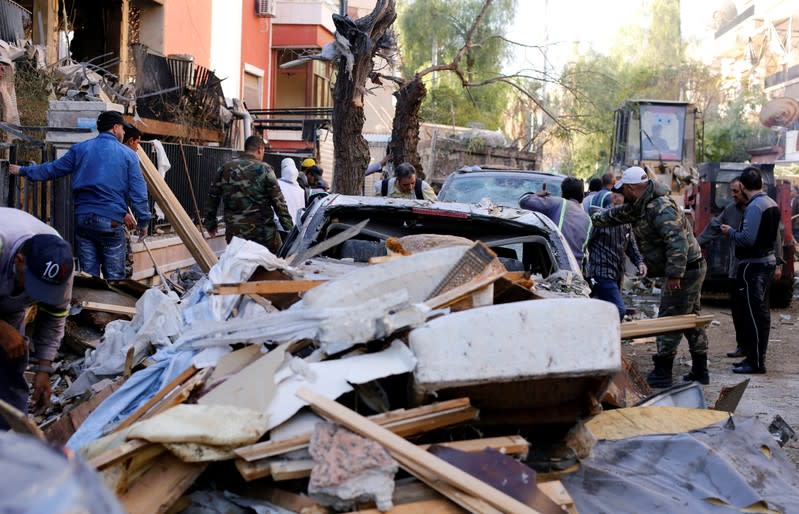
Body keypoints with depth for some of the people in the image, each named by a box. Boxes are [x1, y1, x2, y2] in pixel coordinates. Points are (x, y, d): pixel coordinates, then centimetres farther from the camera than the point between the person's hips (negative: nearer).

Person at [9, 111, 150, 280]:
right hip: (111, 221, -3)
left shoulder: (80, 149, 9)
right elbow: (138, 193, -4)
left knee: (88, 274, 9)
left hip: (83, 218, 4)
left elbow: (53, 169, 17)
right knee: (114, 276, 2)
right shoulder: (128, 154, 1)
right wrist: (143, 222, 4)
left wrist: (23, 171, 32)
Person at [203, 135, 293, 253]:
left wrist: (210, 224, 21)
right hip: (263, 232, -3)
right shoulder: (264, 169, -6)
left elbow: (212, 199, 10)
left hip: (234, 232, 3)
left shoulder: (224, 169, 5)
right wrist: (289, 226, 2)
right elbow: (278, 202, -6)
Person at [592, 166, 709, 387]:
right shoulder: (641, 205, 10)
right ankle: (700, 371, 24)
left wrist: (674, 274, -30)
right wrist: (595, 219, 36)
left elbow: (677, 241, -31)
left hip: (685, 270, -11)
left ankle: (662, 373, -2)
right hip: (692, 269, 11)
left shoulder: (660, 208, -23)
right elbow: (618, 214, 29)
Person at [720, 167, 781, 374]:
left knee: (753, 313, -6)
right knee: (762, 312, 15)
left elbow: (747, 239, -25)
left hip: (754, 265, -10)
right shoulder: (772, 204, 12)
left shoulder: (754, 207, -19)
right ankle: (756, 356, 24)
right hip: (768, 260, 10)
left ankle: (756, 362, -3)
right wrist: (736, 231, 18)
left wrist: (730, 232, -7)